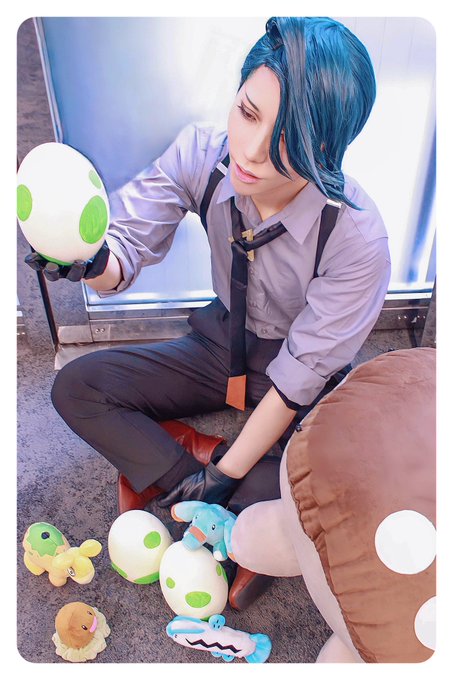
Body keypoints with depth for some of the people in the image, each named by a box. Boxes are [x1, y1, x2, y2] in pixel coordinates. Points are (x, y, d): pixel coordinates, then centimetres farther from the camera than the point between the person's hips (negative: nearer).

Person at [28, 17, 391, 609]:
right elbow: (130, 245, -13)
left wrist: (227, 471, -18)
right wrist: (91, 262, -38)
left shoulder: (357, 239, -30)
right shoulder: (202, 153, -19)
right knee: (75, 387, -8)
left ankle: (159, 465, -9)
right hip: (221, 344, 3)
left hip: (301, 389, -2)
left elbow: (299, 376, -23)